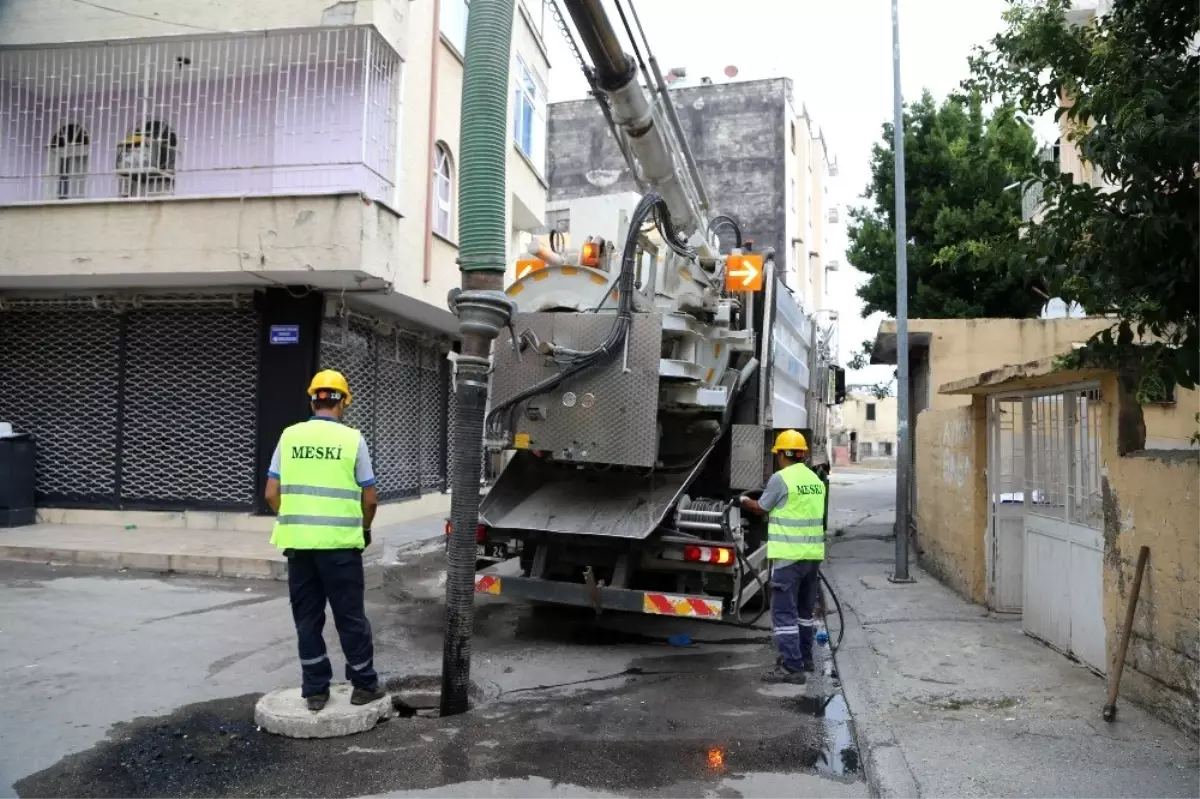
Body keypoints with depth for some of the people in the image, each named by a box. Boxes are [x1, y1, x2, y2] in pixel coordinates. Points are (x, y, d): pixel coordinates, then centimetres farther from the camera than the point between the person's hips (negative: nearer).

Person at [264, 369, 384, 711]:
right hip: (339, 542, -3)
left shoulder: (290, 436, 4)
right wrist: (364, 530, 18)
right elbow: (369, 499, -1)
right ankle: (364, 685, 19)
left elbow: (272, 494, 4)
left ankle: (315, 690, 19)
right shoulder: (352, 439, -4)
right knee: (350, 616, 9)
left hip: (298, 542, 3)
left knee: (307, 618, 12)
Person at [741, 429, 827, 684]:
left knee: (784, 612, -3)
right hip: (813, 553, 8)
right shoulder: (815, 479, 11)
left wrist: (745, 501, 19)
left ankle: (792, 667, -4)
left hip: (789, 555, -8)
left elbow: (761, 508, 0)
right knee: (804, 610, 19)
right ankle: (804, 658, 30)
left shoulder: (781, 478, -12)